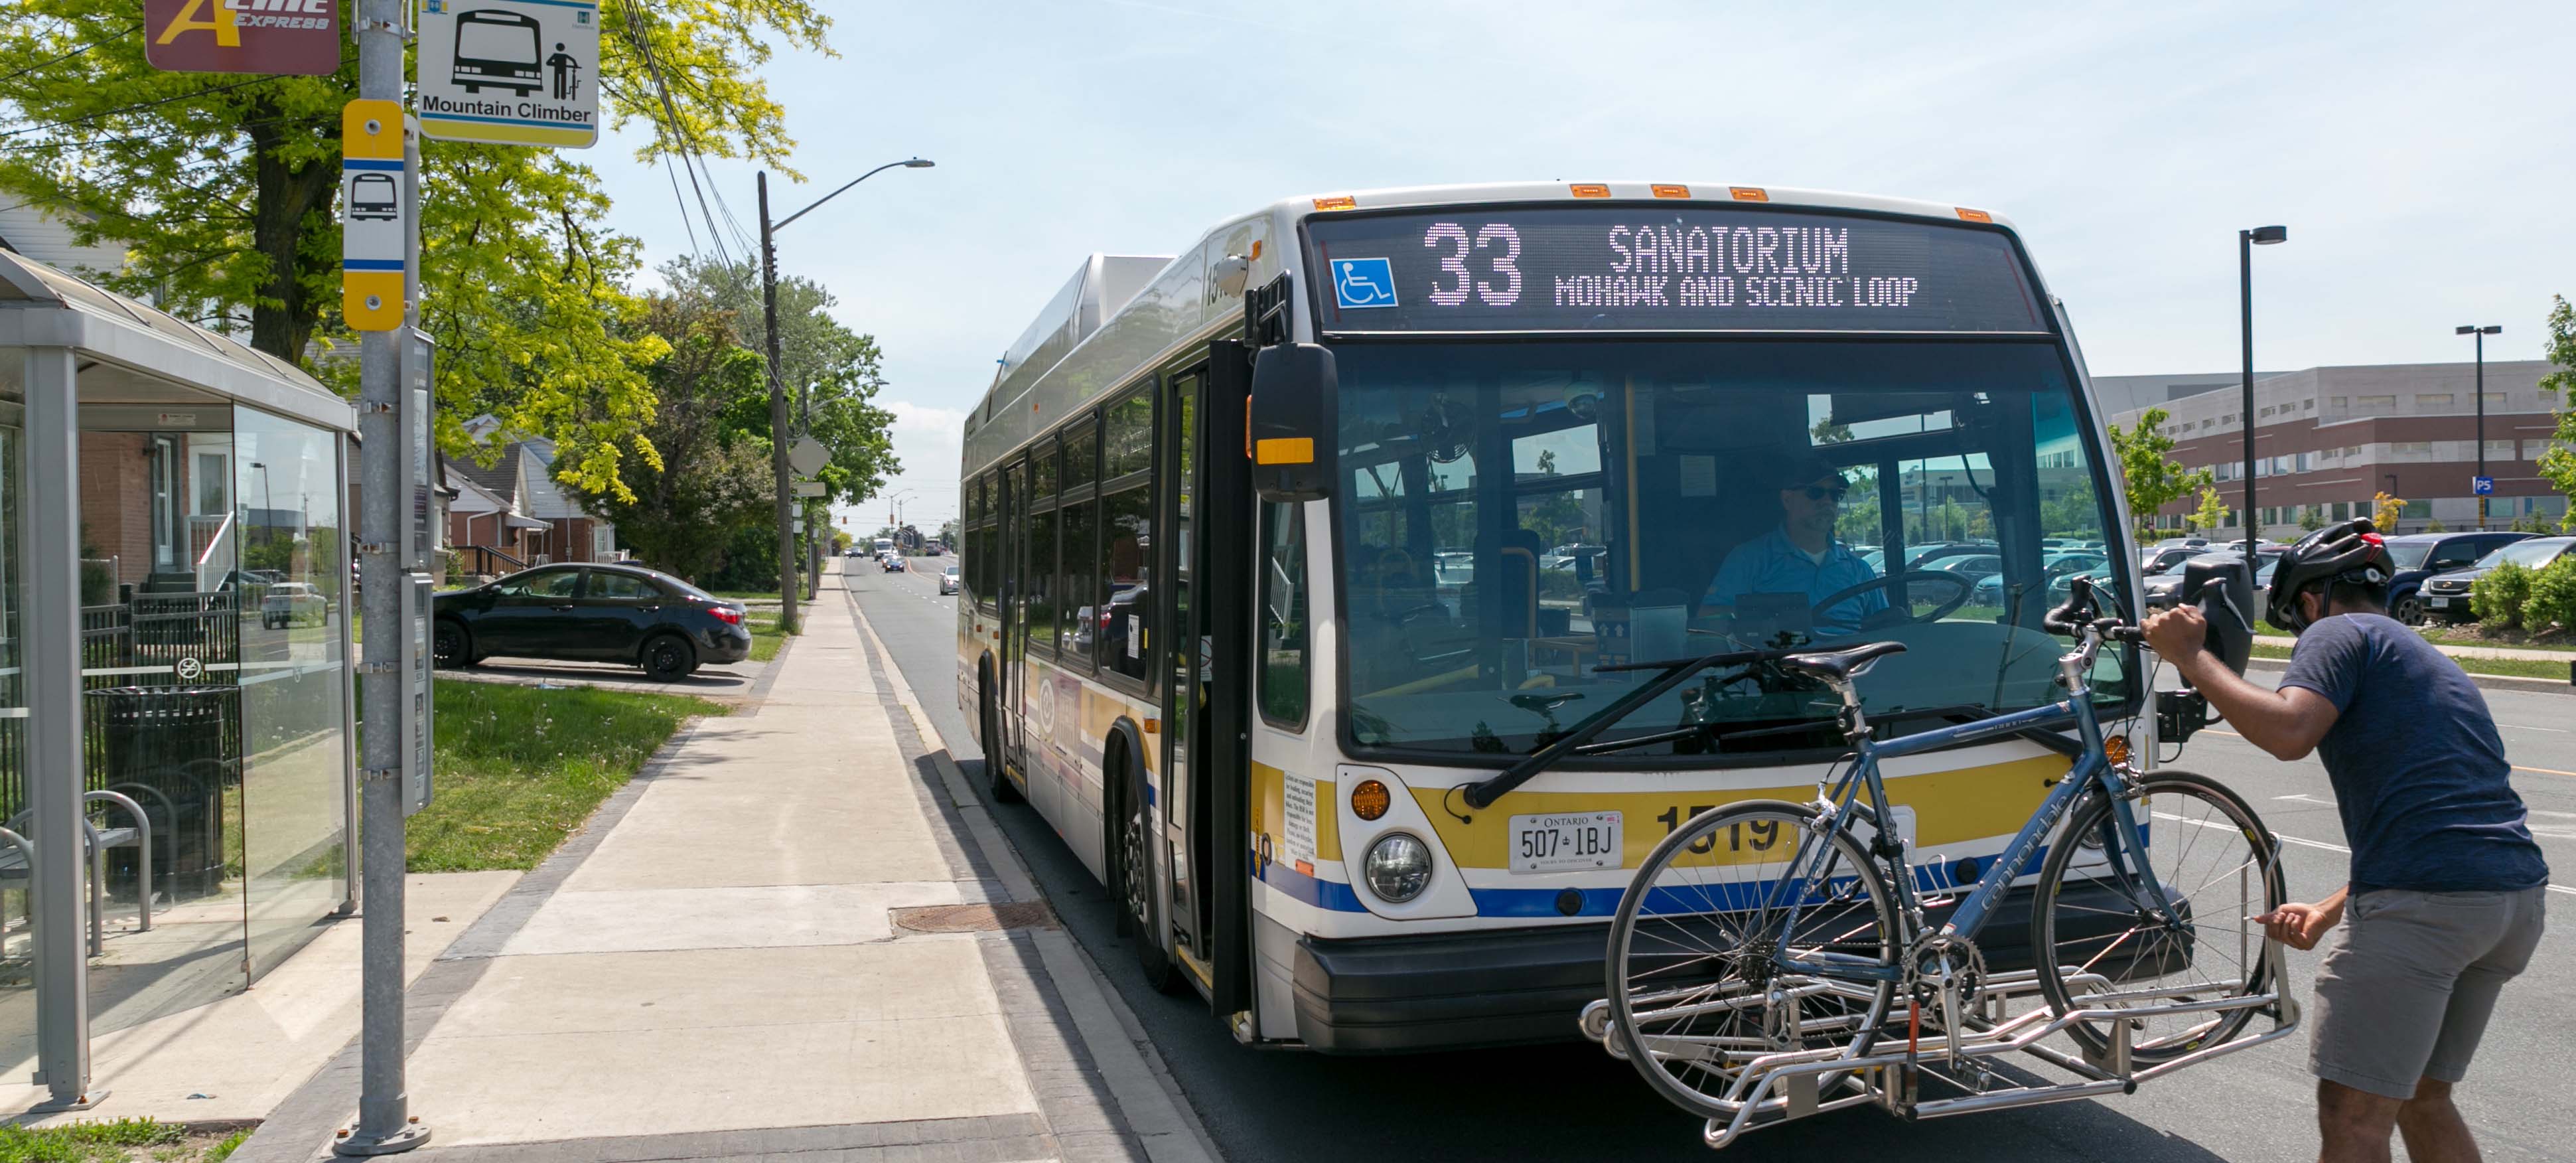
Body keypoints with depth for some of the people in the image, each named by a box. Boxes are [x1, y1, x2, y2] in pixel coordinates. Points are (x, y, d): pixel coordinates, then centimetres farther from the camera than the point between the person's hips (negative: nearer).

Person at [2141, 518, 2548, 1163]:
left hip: (2424, 904, -9)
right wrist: (2328, 913, 28)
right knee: (2424, 1099, 22)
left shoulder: (2340, 633, 1)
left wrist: (2190, 656, -10)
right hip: (2518, 897, 9)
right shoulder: (2430, 660, 29)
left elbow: (2289, 731, -19)